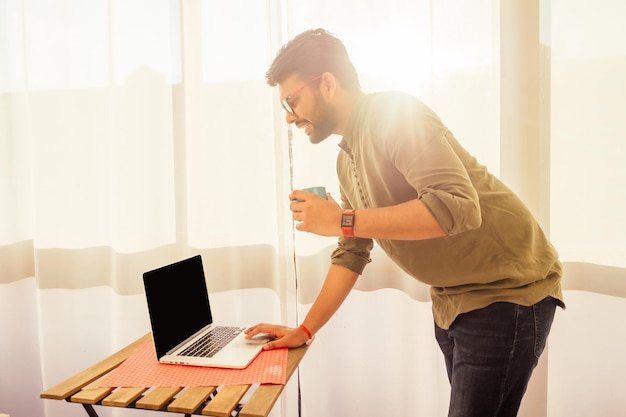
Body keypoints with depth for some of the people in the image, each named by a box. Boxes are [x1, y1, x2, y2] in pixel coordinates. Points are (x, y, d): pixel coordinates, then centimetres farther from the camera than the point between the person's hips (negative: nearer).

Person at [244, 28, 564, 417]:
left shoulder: (396, 113, -19)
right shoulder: (347, 160, 7)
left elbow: (457, 207, -31)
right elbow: (351, 255, 11)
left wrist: (343, 221, -26)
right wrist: (304, 330, 9)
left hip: (508, 291, -7)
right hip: (453, 300, 8)